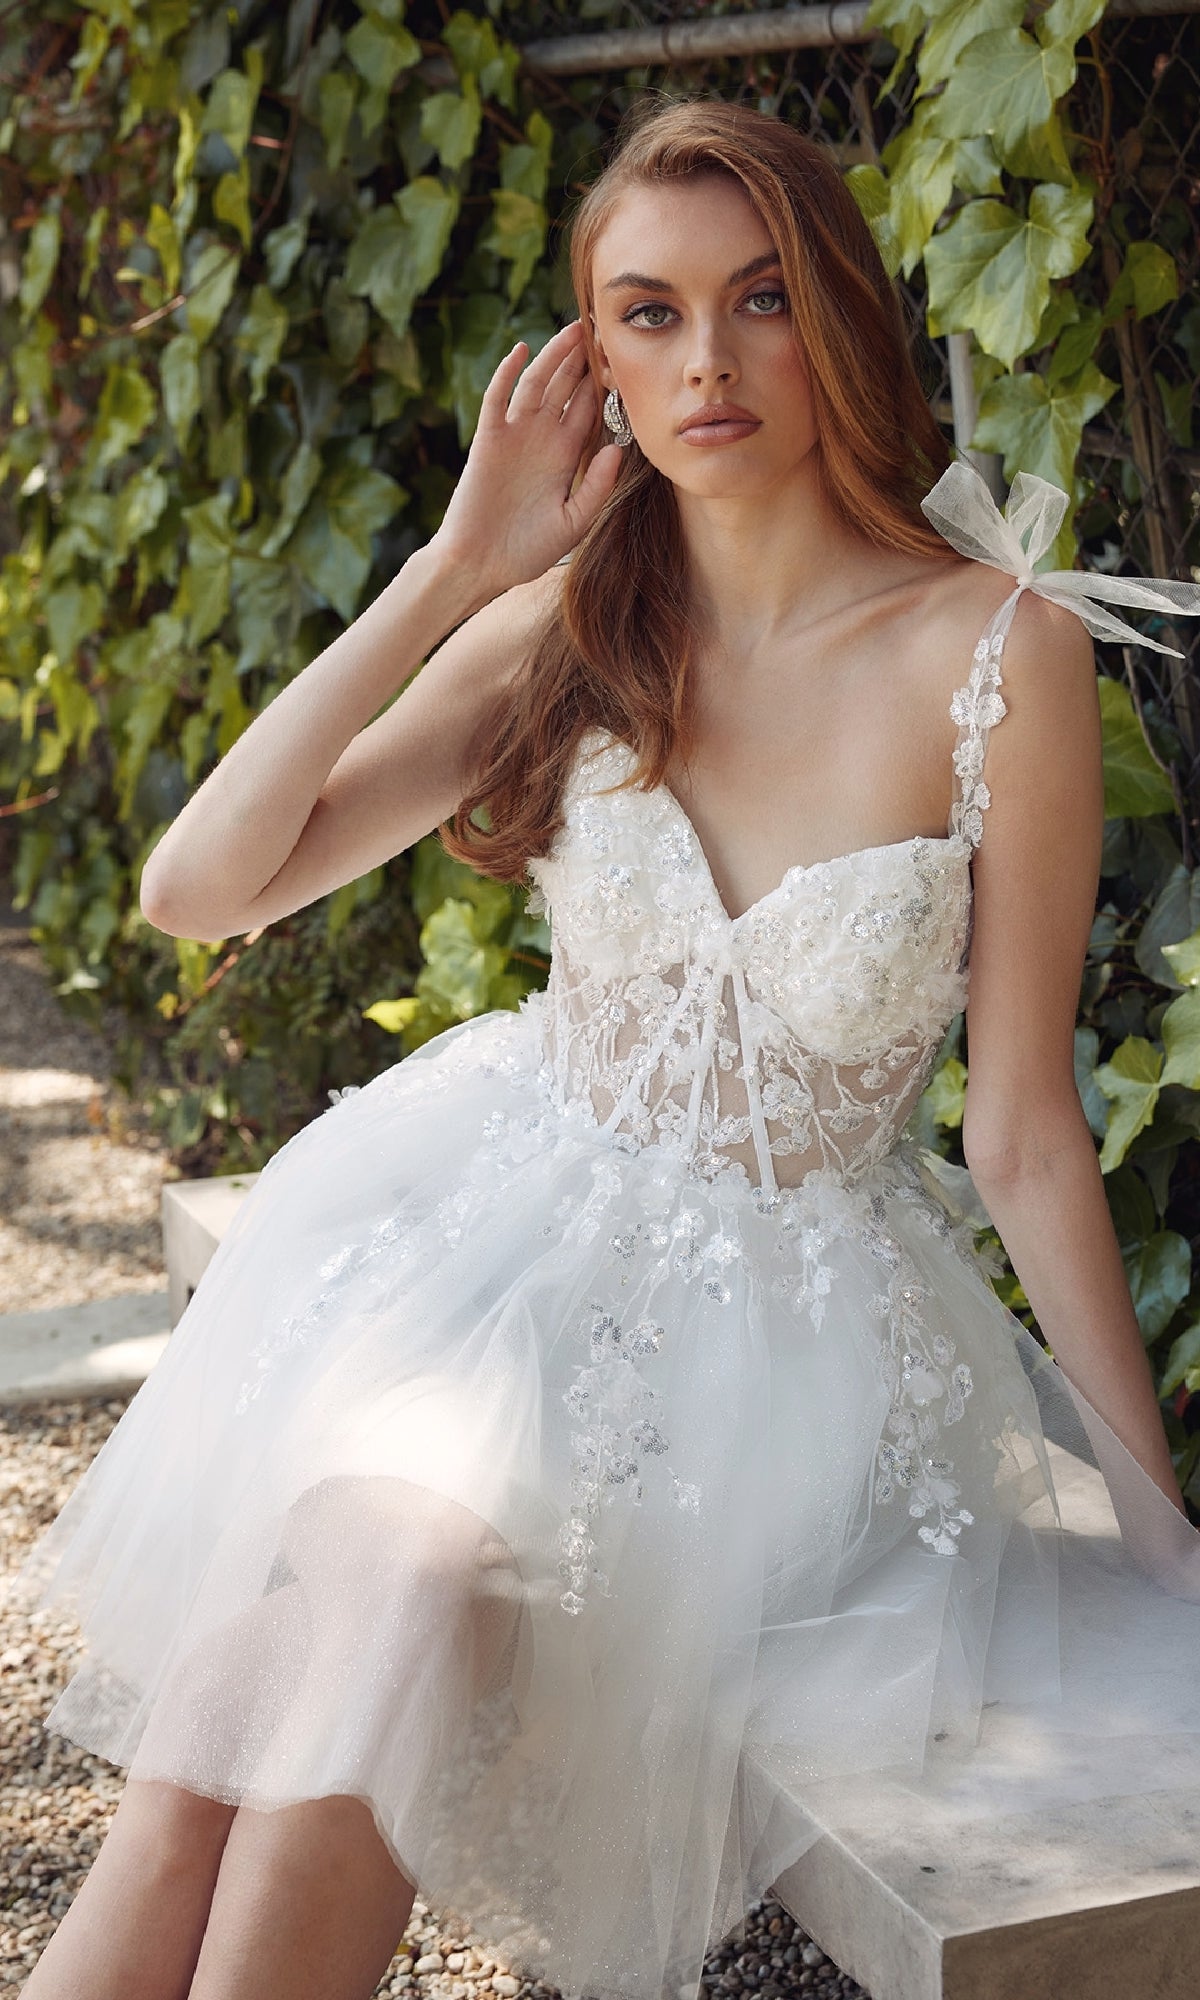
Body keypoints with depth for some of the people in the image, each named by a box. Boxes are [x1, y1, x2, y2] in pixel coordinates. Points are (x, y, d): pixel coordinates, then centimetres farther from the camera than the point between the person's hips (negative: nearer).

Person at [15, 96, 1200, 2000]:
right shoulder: (565, 626, -1)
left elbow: (1023, 1133, -5)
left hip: (788, 1298, -2)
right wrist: (456, 563, -10)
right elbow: (199, 884, -8)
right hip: (498, 1211, 2)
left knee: (408, 1560, -29)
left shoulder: (1003, 649, -10)